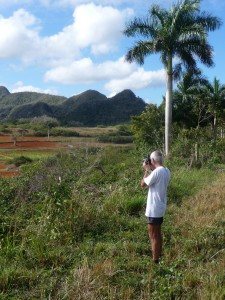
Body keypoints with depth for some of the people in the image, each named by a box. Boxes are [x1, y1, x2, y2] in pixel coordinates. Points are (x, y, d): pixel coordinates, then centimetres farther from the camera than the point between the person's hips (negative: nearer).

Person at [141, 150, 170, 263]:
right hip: (160, 207, 9)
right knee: (158, 234, 21)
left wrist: (147, 170, -4)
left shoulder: (156, 172, -23)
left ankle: (155, 261, 8)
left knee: (153, 236, 1)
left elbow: (143, 184, -13)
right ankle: (159, 257, 32)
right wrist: (151, 169, 11)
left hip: (154, 209, -9)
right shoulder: (166, 171, 4)